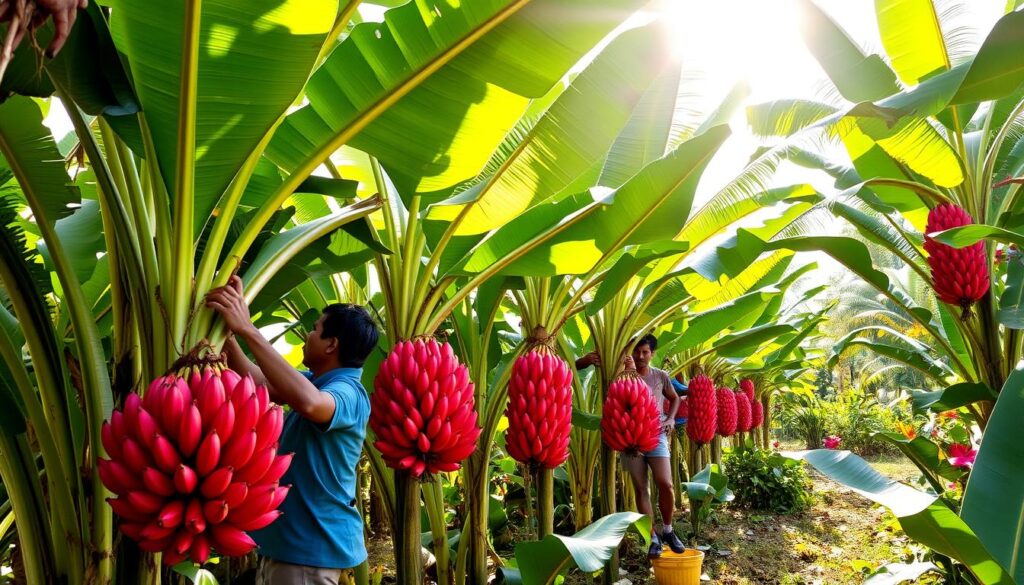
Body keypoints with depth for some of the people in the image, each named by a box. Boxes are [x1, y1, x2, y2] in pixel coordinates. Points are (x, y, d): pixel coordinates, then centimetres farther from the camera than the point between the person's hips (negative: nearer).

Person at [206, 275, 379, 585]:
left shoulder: (348, 393, -24)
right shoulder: (317, 381, 7)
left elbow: (308, 402, -45)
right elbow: (258, 382, 7)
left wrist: (248, 330, -41)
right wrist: (226, 329, -2)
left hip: (312, 545, -9)